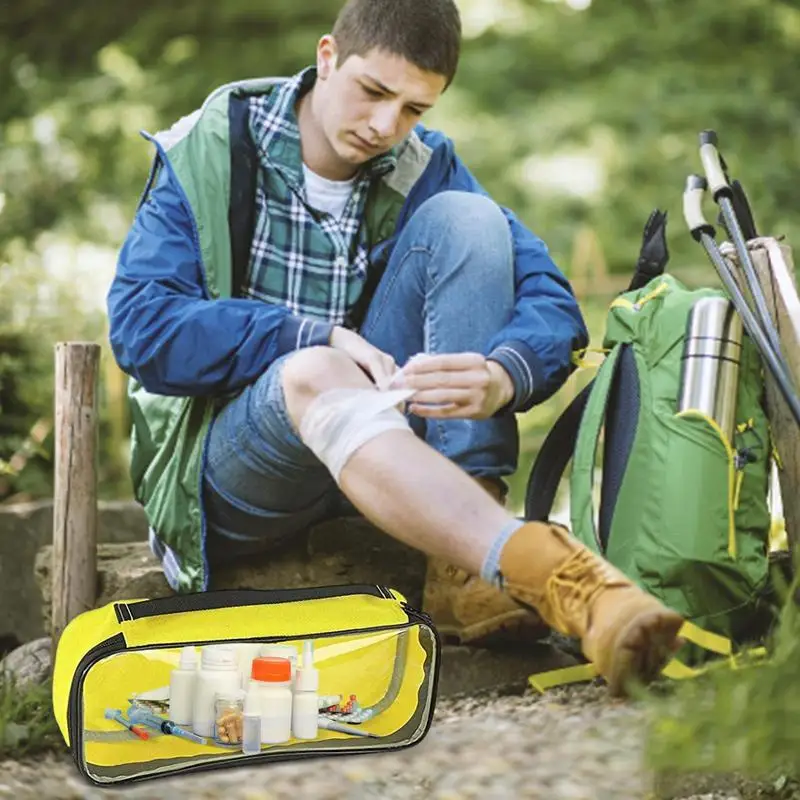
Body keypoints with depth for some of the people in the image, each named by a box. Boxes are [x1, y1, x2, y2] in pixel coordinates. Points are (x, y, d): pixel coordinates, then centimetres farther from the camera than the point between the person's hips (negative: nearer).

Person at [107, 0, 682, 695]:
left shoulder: (425, 169, 3)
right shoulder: (208, 152, -5)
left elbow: (550, 300, -8)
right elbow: (138, 324, -15)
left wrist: (500, 378, -32)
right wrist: (317, 338, -27)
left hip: (369, 439, 4)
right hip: (223, 459, -3)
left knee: (465, 219, -15)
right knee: (315, 377, -38)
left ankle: (464, 568, -28)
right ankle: (553, 575, -57)